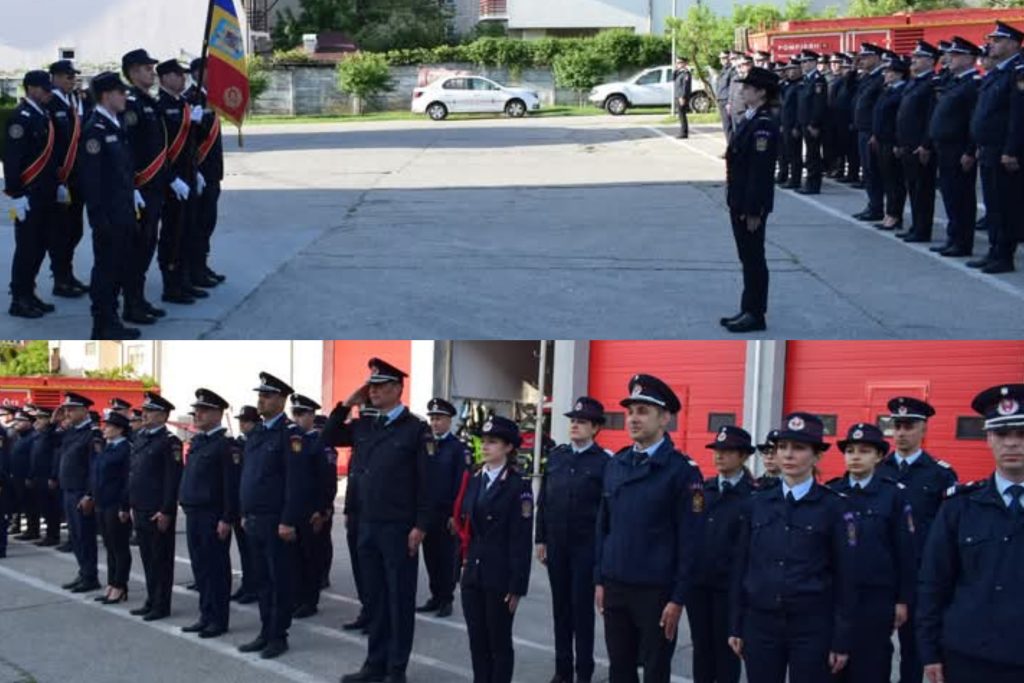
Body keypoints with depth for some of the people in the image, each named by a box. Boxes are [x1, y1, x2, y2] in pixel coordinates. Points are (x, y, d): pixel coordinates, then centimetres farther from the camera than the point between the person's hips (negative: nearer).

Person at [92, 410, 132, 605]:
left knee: (120, 547, 0)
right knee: (110, 547, 14)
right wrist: (95, 500, 14)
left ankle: (119, 588, 7)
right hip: (102, 505, 9)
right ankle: (111, 585, 20)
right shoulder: (105, 448, 13)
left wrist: (124, 506, -20)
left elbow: (129, 479, -18)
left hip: (117, 506, -9)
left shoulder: (126, 449, -13)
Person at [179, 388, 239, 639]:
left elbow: (232, 485, -16)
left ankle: (219, 620, 7)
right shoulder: (197, 442, 14)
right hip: (193, 514, 8)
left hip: (213, 516, -8)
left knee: (216, 568, 0)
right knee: (199, 567, 13)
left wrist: (227, 519, -19)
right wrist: (186, 507, 13)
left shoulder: (227, 445, -11)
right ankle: (206, 616, 22)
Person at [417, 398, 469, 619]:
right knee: (431, 557, 9)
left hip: (446, 514, -5)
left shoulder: (459, 448, -5)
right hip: (426, 512, 5)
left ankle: (446, 600, 8)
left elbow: (462, 483, -10)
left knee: (446, 558, 1)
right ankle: (435, 597, 18)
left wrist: (456, 514, -15)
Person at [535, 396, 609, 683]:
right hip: (556, 545, 5)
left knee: (582, 608, 2)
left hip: (586, 547, -4)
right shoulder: (556, 455, 7)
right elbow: (543, 501, 11)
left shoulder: (604, 461, -7)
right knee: (560, 607, 11)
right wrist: (541, 539, 8)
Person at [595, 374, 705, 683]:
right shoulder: (615, 465, 8)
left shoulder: (682, 471, -10)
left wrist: (678, 598, -12)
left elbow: (689, 540, -11)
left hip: (656, 591, -5)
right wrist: (600, 579, 10)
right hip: (615, 587, 5)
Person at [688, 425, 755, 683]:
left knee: (726, 648, 7)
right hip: (698, 582, 4)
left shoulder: (752, 496, -7)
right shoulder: (703, 489, 8)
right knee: (701, 645, 13)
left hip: (729, 585, -4)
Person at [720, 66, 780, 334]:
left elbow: (760, 170, -22)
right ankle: (748, 310, 24)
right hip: (740, 201, 9)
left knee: (753, 259, 0)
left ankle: (755, 314, 8)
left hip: (752, 205, -9)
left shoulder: (763, 124, -19)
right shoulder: (749, 120, 11)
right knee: (748, 258, 15)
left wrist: (753, 210, -22)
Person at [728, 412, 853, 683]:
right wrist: (736, 626, 7)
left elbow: (845, 576, -4)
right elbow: (741, 567, 10)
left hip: (812, 627, -3)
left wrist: (841, 640, -5)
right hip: (760, 623, 3)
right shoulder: (757, 504, 6)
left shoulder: (833, 506, -4)